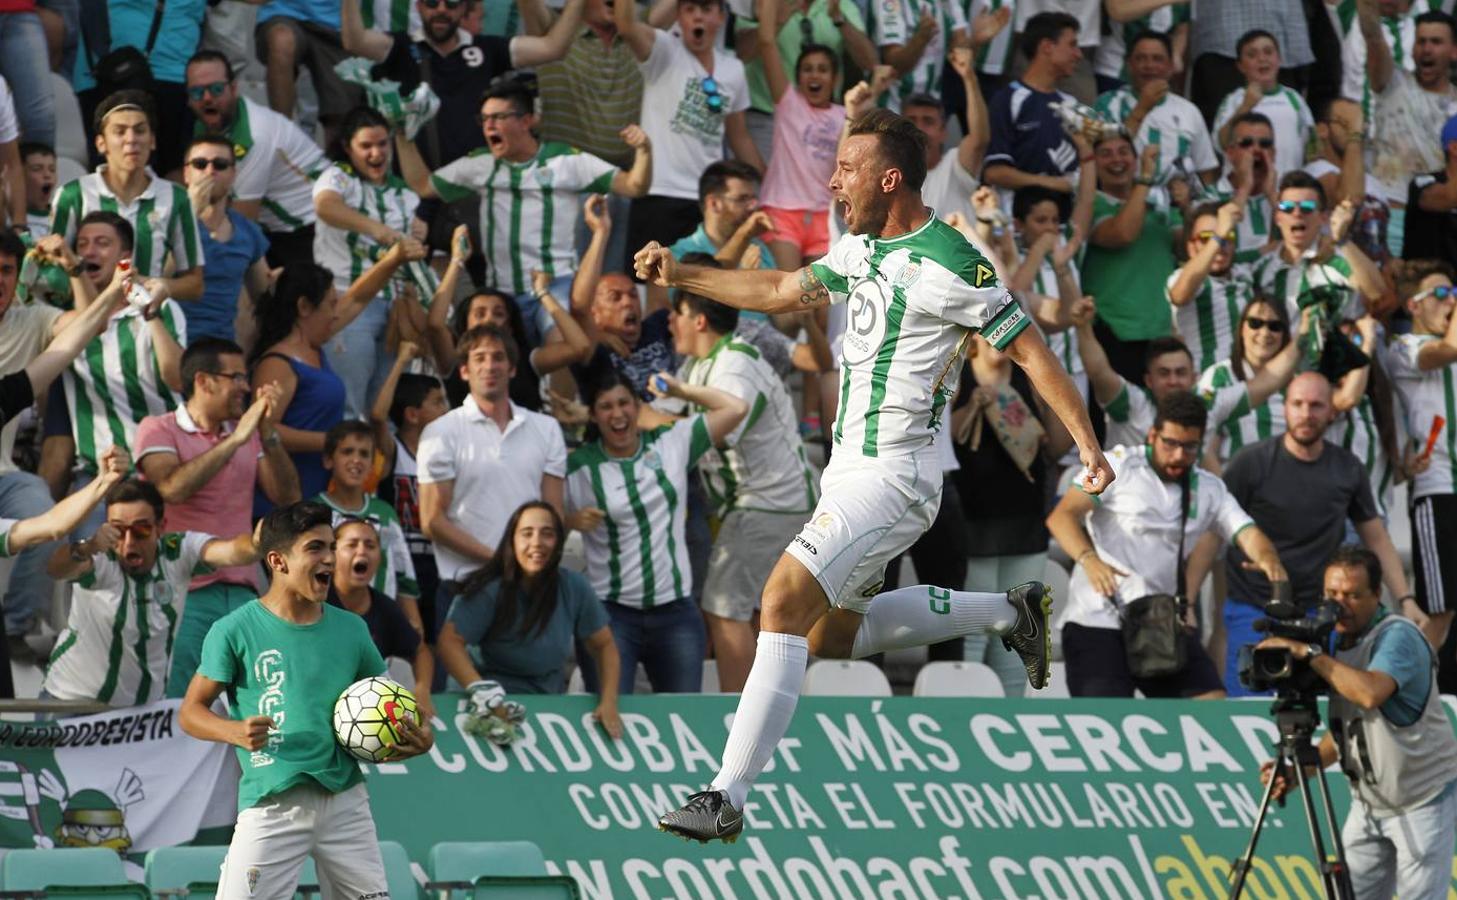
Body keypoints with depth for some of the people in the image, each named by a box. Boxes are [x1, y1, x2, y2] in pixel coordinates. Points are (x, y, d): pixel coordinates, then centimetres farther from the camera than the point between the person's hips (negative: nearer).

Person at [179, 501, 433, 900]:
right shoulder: (236, 631, -4)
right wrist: (236, 731, -20)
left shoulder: (350, 629, 9)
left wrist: (419, 737, -3)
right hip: (272, 806, -4)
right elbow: (190, 711, 0)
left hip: (345, 800, 4)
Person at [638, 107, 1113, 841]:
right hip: (851, 471, 10)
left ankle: (728, 799, -22)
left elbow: (1029, 349, -13)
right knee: (834, 634, 19)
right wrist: (681, 276, 20)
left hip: (891, 478, -10)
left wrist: (1087, 443, -17)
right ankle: (1010, 612, 31)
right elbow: (785, 290, 24)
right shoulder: (862, 246, 10)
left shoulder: (948, 263, -16)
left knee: (786, 603, -20)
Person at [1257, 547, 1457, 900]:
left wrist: (1310, 654, -33)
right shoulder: (1338, 643, 6)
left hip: (1421, 804, -7)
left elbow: (1371, 693, -39)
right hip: (1368, 802, 7)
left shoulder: (1398, 636, -19)